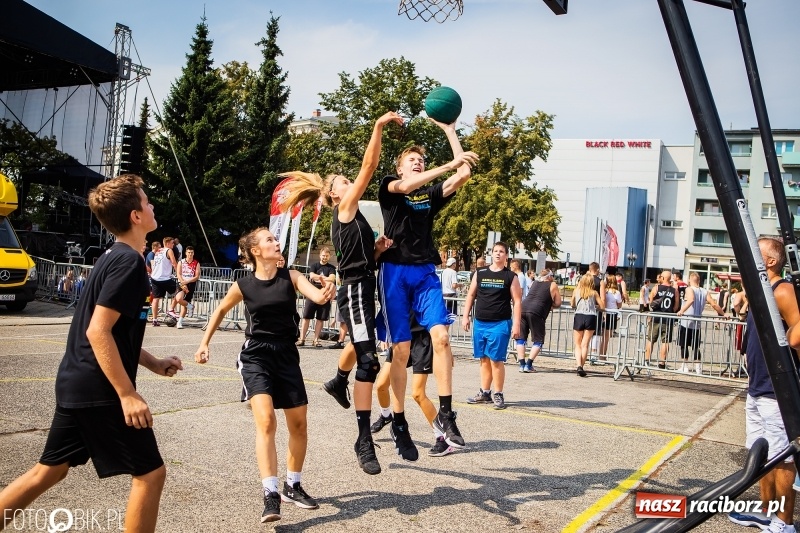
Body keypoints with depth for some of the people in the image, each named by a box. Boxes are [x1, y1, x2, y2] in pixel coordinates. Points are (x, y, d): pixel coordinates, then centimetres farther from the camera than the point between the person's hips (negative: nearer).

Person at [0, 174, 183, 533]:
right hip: (100, 390, -10)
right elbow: (98, 332, -23)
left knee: (49, 471, 19)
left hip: (76, 384, 10)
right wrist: (128, 394, -22)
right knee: (149, 474, 0)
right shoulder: (129, 261, -16)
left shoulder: (114, 257, 14)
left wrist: (153, 363, 18)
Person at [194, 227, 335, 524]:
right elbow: (221, 310, 13)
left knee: (299, 424, 9)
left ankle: (293, 486, 28)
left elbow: (318, 296, -19)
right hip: (256, 356, -3)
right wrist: (205, 343, 11)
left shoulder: (290, 277, -3)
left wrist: (326, 293, -42)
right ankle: (270, 494, -18)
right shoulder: (243, 285, -5)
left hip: (286, 355, 3)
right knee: (266, 421, -20)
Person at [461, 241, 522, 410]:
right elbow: (471, 295, 13)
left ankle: (498, 395, 5)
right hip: (480, 323, 4)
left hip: (500, 324, -4)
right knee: (484, 359, 10)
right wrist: (465, 316, 6)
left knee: (496, 359, -5)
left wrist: (516, 324, -9)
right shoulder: (480, 273, 9)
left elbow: (517, 301, -2)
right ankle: (484, 393, 19)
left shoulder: (511, 277, 0)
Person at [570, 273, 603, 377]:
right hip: (591, 317, 0)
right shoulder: (594, 293, 6)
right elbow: (602, 306, 4)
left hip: (579, 317, 0)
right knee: (585, 345, 4)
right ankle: (582, 366, -2)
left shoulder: (576, 291, 8)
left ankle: (579, 366, -11)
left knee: (577, 345, 7)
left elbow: (572, 305, 14)